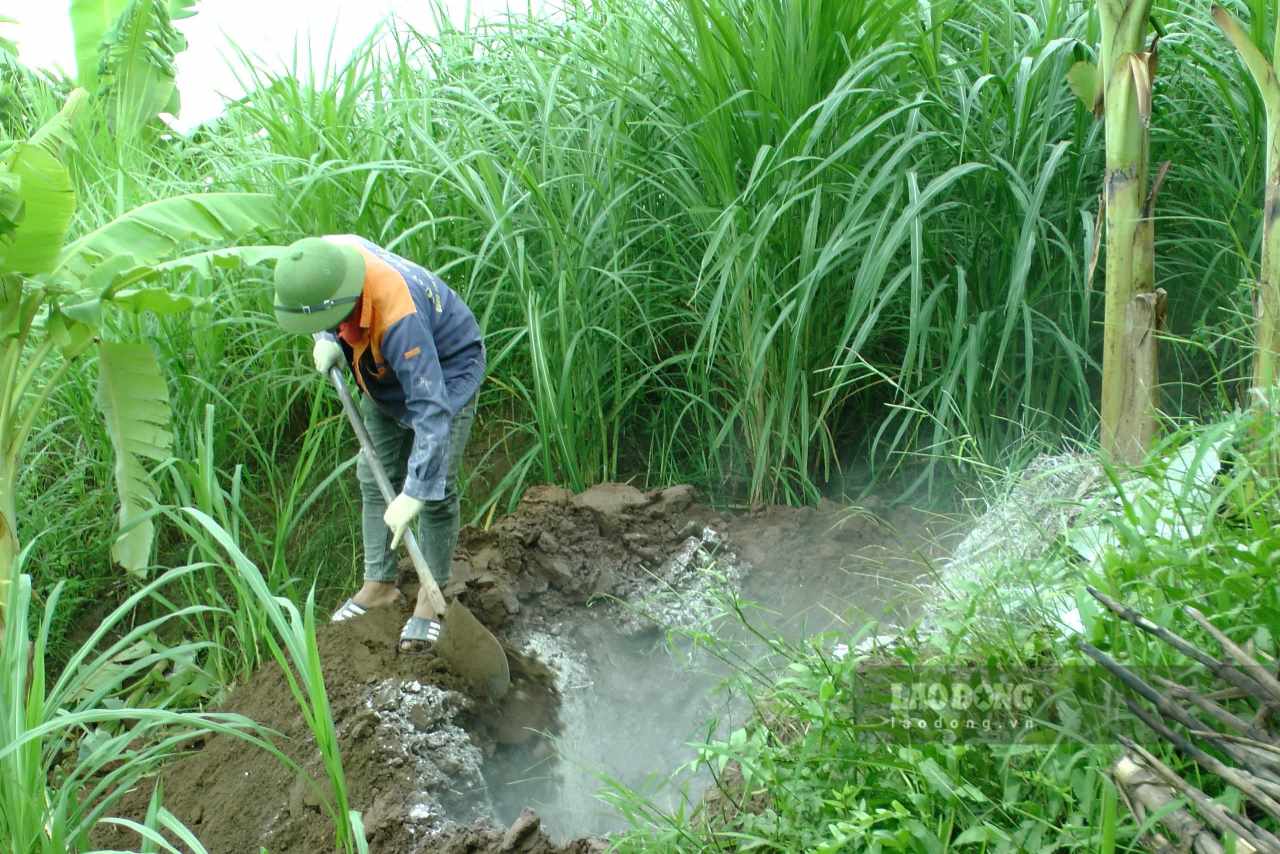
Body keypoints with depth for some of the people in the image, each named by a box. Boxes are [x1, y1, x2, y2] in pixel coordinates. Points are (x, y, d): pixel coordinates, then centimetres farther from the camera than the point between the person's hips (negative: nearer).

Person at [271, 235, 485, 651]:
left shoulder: (399, 318, -44)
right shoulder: (326, 256, -24)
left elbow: (431, 410, -45)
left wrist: (415, 493, -46)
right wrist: (327, 340, -16)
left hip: (447, 371, -8)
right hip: (386, 375, 8)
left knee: (436, 489, -11)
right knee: (375, 478, 8)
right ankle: (379, 584, 20)